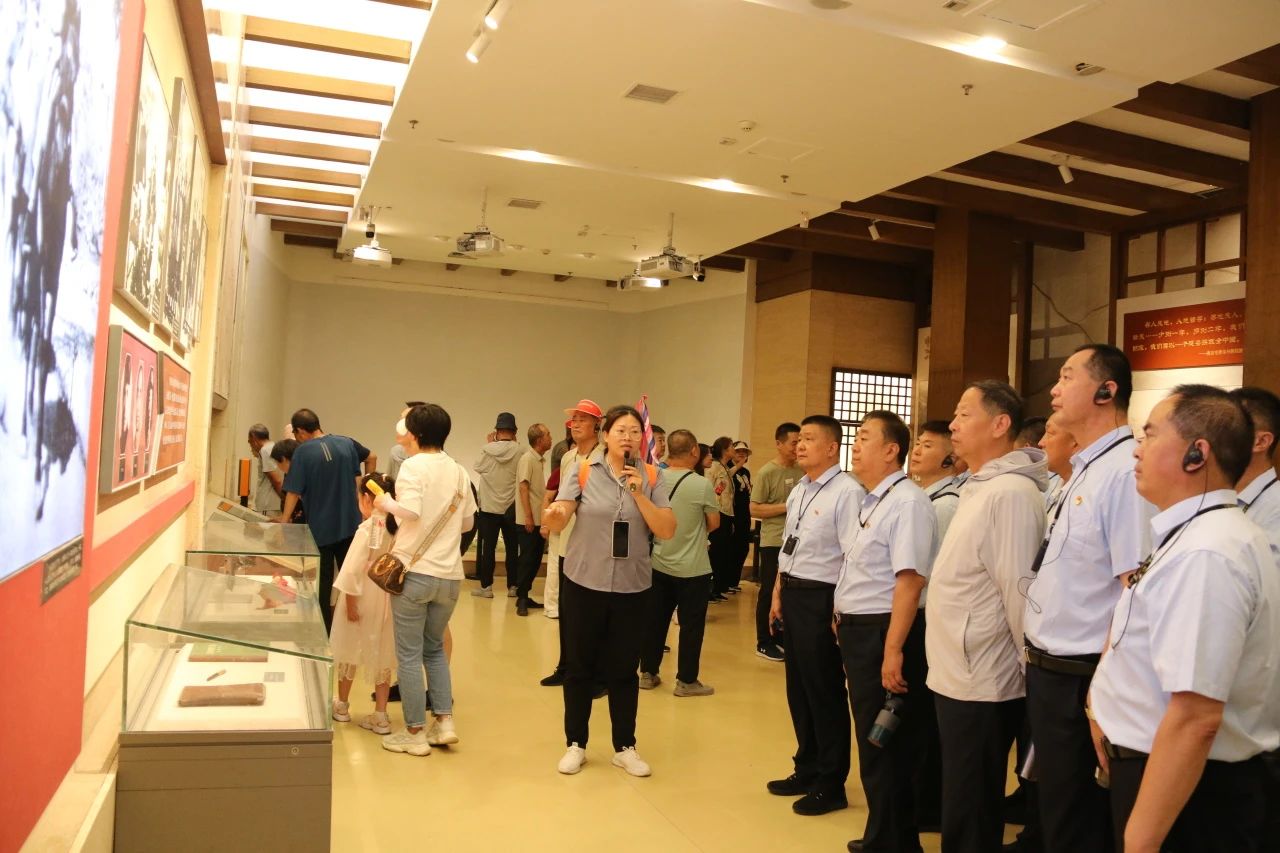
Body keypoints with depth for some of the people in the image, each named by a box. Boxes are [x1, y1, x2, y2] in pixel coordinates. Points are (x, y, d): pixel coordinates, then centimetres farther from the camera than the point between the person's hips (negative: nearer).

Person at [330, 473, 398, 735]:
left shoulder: (368, 528, -21)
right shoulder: (399, 527, -6)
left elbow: (353, 569, -20)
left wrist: (350, 601, -12)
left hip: (364, 597, -4)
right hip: (389, 599, 4)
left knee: (350, 649, 17)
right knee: (382, 653, 15)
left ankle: (342, 706, 36)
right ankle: (380, 716, 17)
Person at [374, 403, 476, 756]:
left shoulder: (413, 465, -8)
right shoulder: (459, 471, 9)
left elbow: (410, 510, -22)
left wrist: (386, 503, -4)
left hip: (414, 570, -5)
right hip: (450, 575, 6)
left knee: (409, 654, 6)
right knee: (434, 648, 22)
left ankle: (415, 733, 13)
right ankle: (444, 720, 16)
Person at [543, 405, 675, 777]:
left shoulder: (650, 477, 0)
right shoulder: (583, 471, -5)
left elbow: (667, 531, -6)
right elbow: (557, 520, -15)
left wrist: (639, 495, -17)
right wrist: (554, 514, -39)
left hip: (632, 587, 1)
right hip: (583, 583, -1)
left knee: (624, 670, 10)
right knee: (580, 666, 10)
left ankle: (625, 747, 27)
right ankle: (575, 744, 27)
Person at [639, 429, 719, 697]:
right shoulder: (702, 485, -17)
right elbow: (714, 523, -6)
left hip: (659, 564, 5)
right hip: (693, 568, -5)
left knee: (655, 620, 14)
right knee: (691, 625, 7)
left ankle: (648, 673, 23)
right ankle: (686, 681, 14)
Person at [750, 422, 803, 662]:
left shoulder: (802, 471, 6)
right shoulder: (767, 472, -10)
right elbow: (754, 509, -13)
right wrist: (786, 507, -18)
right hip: (773, 542, -6)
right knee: (769, 592, 3)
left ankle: (779, 637, 28)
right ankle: (764, 643, 14)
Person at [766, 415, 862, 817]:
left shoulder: (847, 491, -17)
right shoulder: (798, 491, 11)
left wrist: (841, 610, -21)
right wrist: (778, 595, 18)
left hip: (820, 599, -8)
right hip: (792, 594, 9)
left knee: (824, 692, 6)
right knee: (797, 688, 19)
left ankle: (831, 784, 24)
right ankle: (807, 769, 37)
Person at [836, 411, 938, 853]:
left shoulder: (907, 502, -17)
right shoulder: (866, 502, 12)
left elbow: (910, 581, -23)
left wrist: (893, 650, -25)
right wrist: (842, 618, 17)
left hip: (882, 633, -10)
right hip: (855, 630, 10)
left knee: (885, 747, 5)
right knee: (870, 740, 20)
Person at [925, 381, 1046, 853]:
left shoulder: (1010, 493, -19)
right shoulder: (980, 488, 11)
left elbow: (1019, 592, -20)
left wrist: (1031, 671, -14)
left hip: (981, 684, -9)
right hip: (956, 675, 9)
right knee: (962, 807, 21)